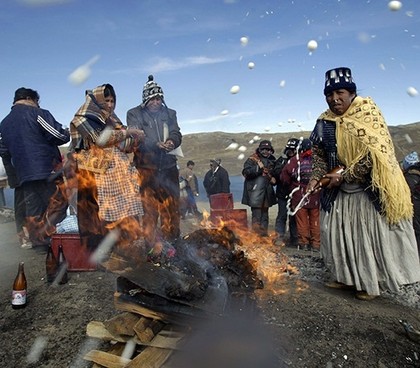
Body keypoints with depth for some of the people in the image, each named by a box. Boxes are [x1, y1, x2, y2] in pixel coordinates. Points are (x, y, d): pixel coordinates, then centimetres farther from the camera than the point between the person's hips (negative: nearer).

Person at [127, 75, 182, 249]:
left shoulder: (169, 114, 18)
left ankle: (172, 240, 20)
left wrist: (171, 141, -17)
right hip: (146, 166, -3)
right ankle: (152, 243, 6)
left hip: (168, 166, 4)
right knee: (149, 206, -3)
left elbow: (177, 134, 7)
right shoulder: (134, 114, 6)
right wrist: (156, 144, -22)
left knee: (171, 205, 7)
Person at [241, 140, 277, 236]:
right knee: (256, 210, -10)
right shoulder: (252, 159, -4)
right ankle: (256, 229, -3)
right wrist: (258, 168, -24)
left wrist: (274, 179, 7)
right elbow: (245, 172, -16)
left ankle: (264, 231, 22)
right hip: (255, 190, -6)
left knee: (264, 211, 13)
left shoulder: (272, 161, 15)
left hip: (267, 191, 6)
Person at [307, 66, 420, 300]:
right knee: (339, 233, 10)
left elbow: (375, 153, -20)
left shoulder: (368, 113, -12)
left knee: (371, 235, 2)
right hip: (339, 190, 6)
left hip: (370, 188, -5)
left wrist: (344, 175, -21)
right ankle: (348, 278, 26)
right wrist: (316, 178, -8)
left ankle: (372, 283, 19)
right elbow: (320, 155, 9)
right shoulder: (325, 122, 2)